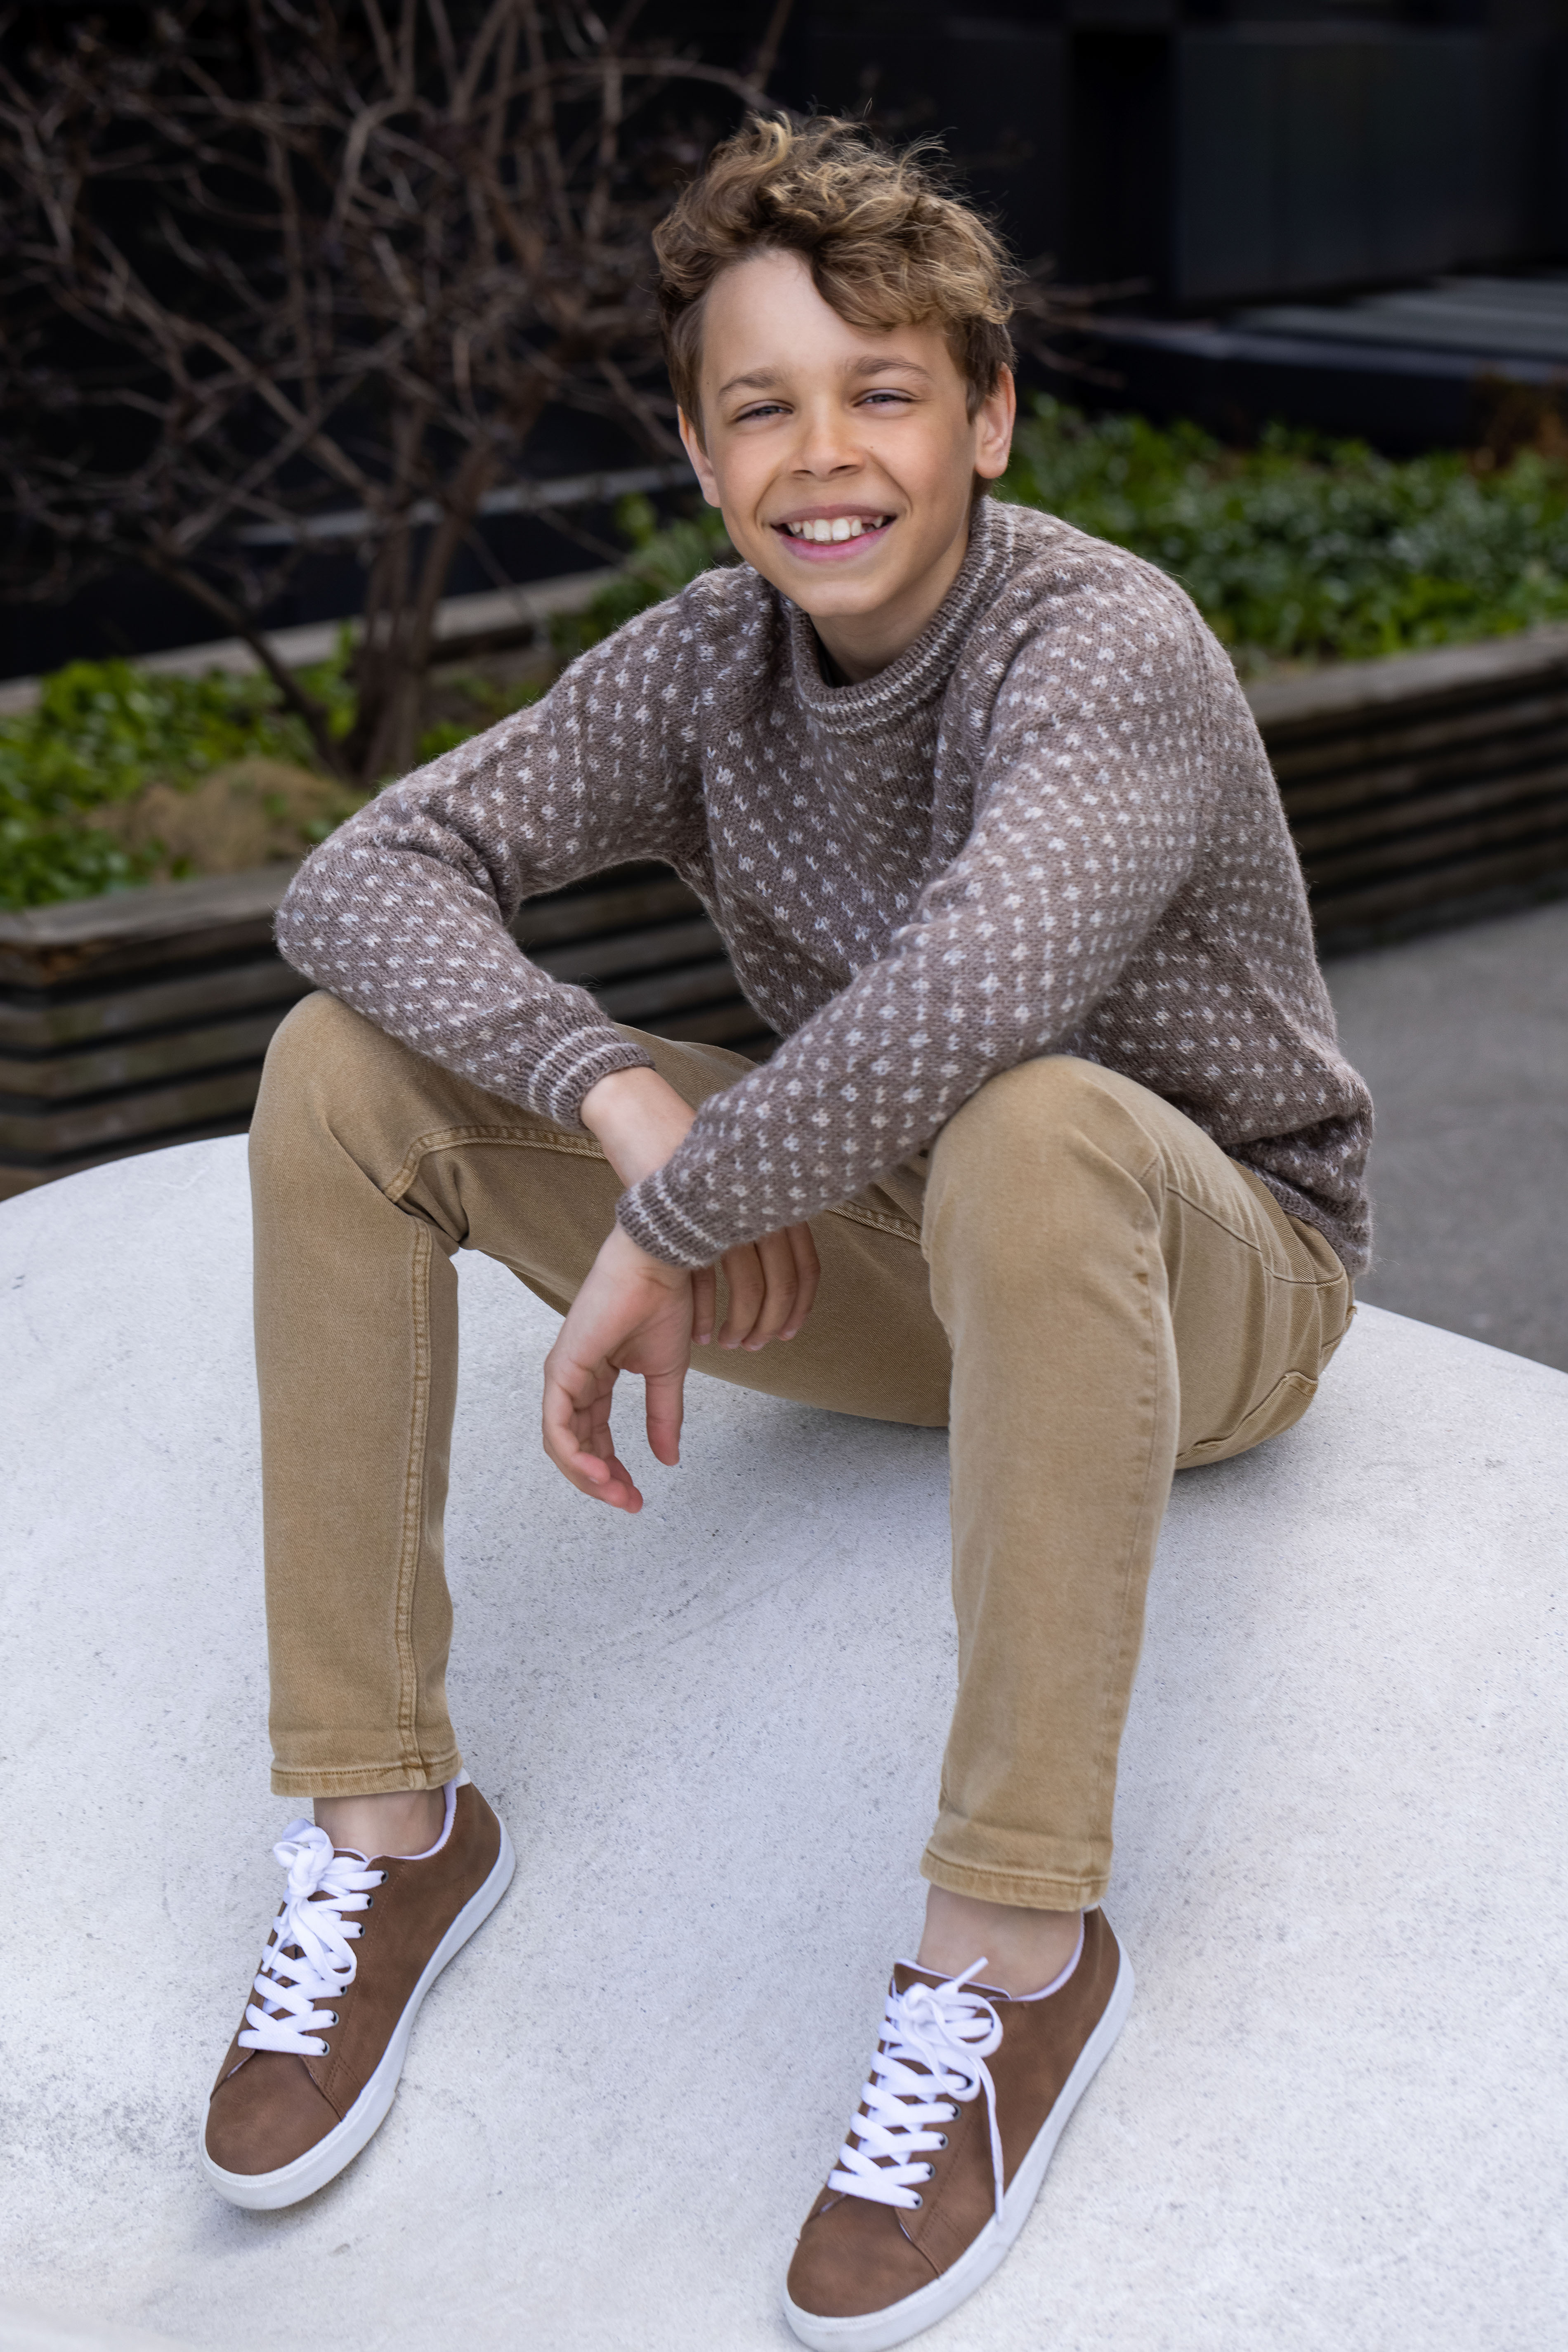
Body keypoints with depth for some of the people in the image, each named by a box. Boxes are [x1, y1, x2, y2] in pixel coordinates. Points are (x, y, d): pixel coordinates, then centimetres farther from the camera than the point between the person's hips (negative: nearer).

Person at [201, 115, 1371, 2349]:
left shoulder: (1110, 648, -24)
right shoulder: (708, 661, -5)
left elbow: (971, 995, -44)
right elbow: (360, 881, -14)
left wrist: (655, 1235, -33)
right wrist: (619, 1090, -30)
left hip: (1205, 1279, -5)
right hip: (884, 1261, 6)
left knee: (1027, 1135, -43)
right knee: (342, 1069, -10)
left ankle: (1015, 1949, -29)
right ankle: (381, 1815, -6)